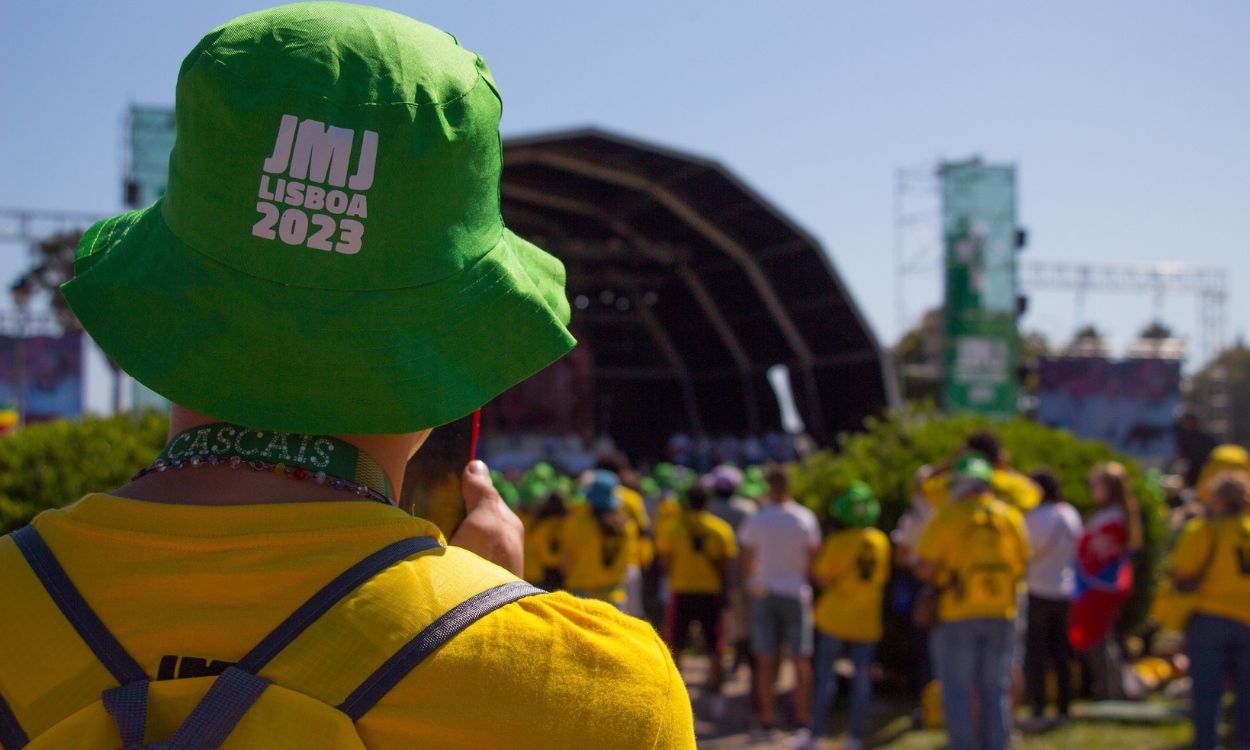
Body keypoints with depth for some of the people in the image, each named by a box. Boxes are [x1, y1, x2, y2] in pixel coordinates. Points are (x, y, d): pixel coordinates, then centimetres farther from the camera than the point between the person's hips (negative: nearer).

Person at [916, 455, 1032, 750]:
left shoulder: (947, 518, -8)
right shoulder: (1012, 517, 5)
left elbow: (925, 568, -12)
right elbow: (1021, 567, 8)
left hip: (956, 615, -4)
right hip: (1000, 615, 4)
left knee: (957, 693, 2)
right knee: (995, 692, 10)